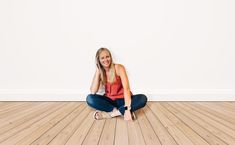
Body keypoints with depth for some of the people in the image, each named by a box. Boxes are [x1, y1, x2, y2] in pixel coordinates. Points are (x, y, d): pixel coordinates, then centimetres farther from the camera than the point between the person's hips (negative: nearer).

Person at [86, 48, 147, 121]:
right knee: (90, 98, -24)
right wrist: (98, 70, -16)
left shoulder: (119, 68, -13)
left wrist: (127, 109, -37)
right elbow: (93, 91, -16)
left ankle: (110, 113, -32)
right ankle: (120, 111, -26)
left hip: (122, 99, -2)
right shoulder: (99, 72, -3)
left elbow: (126, 88, -25)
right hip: (109, 100, 2)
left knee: (143, 98, -29)